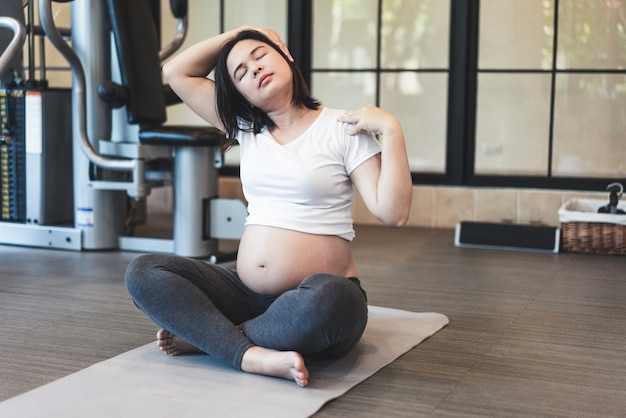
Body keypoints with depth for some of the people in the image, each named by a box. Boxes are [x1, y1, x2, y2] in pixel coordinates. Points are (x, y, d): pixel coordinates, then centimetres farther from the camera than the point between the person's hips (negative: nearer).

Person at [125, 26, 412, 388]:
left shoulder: (342, 128, -2)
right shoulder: (246, 129, 14)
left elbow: (393, 214, -11)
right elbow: (177, 72, 15)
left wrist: (391, 130, -16)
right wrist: (238, 32, 14)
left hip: (325, 295, -5)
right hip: (247, 295, 5)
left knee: (325, 298, -41)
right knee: (143, 272, -13)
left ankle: (205, 337, -18)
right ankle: (254, 356, -29)